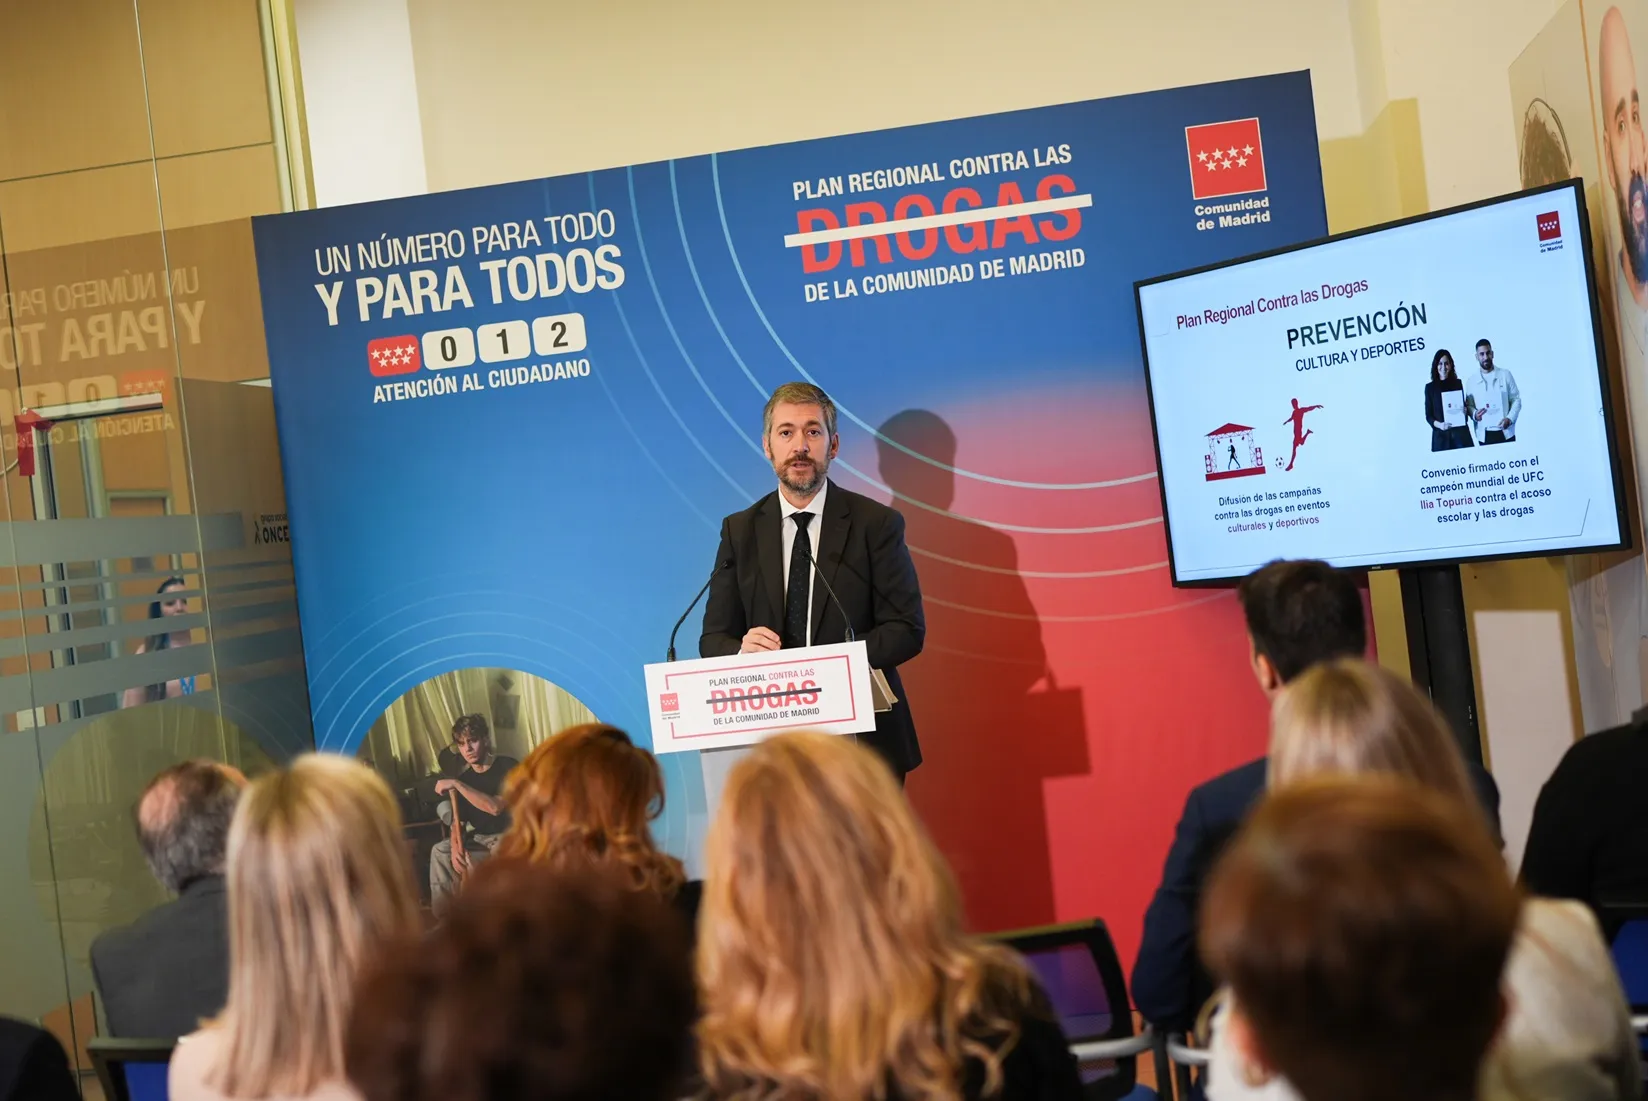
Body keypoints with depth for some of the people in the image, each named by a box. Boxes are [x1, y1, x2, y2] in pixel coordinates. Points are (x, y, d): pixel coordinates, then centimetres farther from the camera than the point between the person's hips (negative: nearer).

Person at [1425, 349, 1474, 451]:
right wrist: (1439, 425, -15)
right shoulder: (1430, 387, 4)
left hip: (1460, 432, 1)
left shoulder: (1458, 383, 8)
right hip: (1441, 435, -1)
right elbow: (1428, 415, 3)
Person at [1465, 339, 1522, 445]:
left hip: (1505, 433, 0)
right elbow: (1469, 405, 7)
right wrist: (1474, 414, -16)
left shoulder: (1505, 374, 2)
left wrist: (1510, 418, -13)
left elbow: (1516, 399, 3)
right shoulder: (1472, 380, 4)